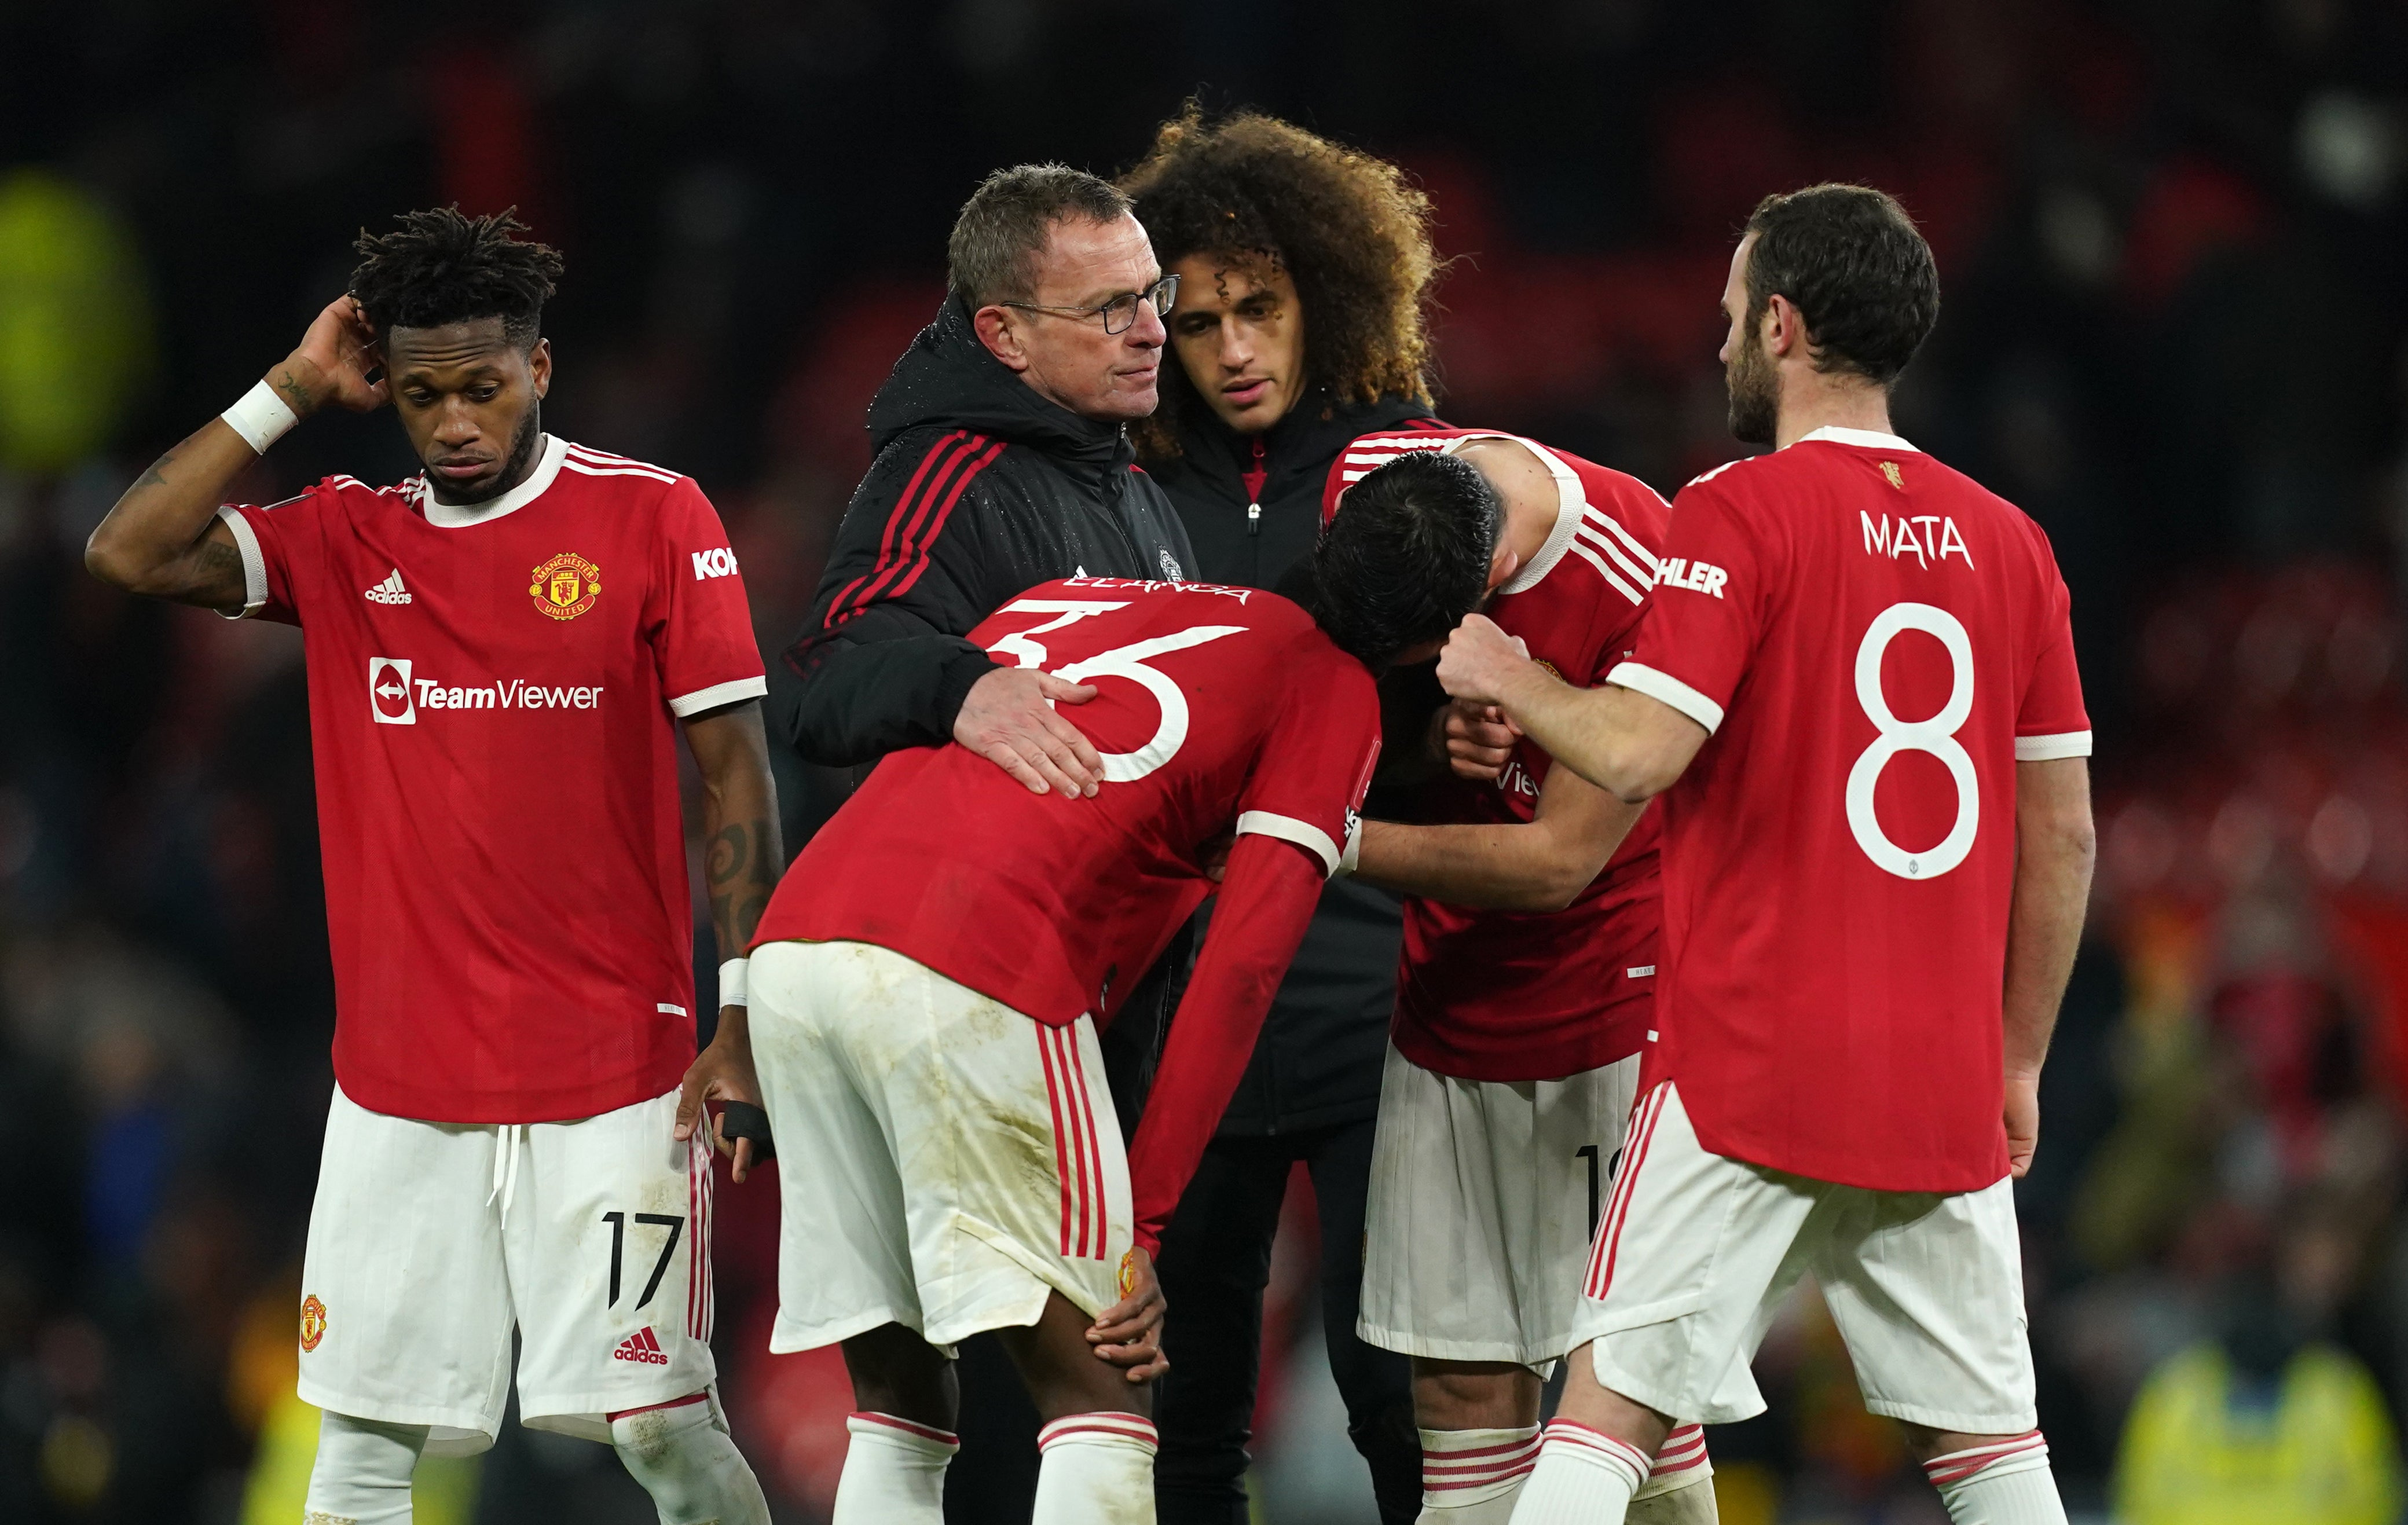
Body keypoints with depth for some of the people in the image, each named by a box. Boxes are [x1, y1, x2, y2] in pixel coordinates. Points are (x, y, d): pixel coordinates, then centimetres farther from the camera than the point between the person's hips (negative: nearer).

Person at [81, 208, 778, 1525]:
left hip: (612, 1070, -3)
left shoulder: (654, 519, -1)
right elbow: (129, 554, -3)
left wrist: (745, 1019, -8)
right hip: (399, 1077, 3)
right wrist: (290, 391, -2)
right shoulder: (345, 540, 8)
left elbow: (734, 772, -2)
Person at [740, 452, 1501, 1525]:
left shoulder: (1068, 599, 30)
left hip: (792, 945, 6)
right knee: (1097, 1401, 0)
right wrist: (1141, 1228, 3)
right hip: (978, 985, -6)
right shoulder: (1333, 689, 10)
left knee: (898, 1408, 14)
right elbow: (1243, 963, 1)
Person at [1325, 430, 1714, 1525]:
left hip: (1616, 996, -5)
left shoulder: (1642, 584, -26)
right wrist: (1434, 736, -15)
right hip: (1453, 1003, 5)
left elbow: (1557, 863, -20)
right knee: (1463, 1385, 1)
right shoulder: (1363, 488, -8)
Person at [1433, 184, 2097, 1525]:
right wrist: (2019, 1062, 20)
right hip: (1943, 1086, 5)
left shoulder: (1742, 512, -7)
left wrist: (1508, 677, 3)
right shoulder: (2007, 541, 9)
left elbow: (1639, 752, -17)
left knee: (1611, 1410, -3)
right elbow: (2064, 834, 12)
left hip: (1752, 1069, -5)